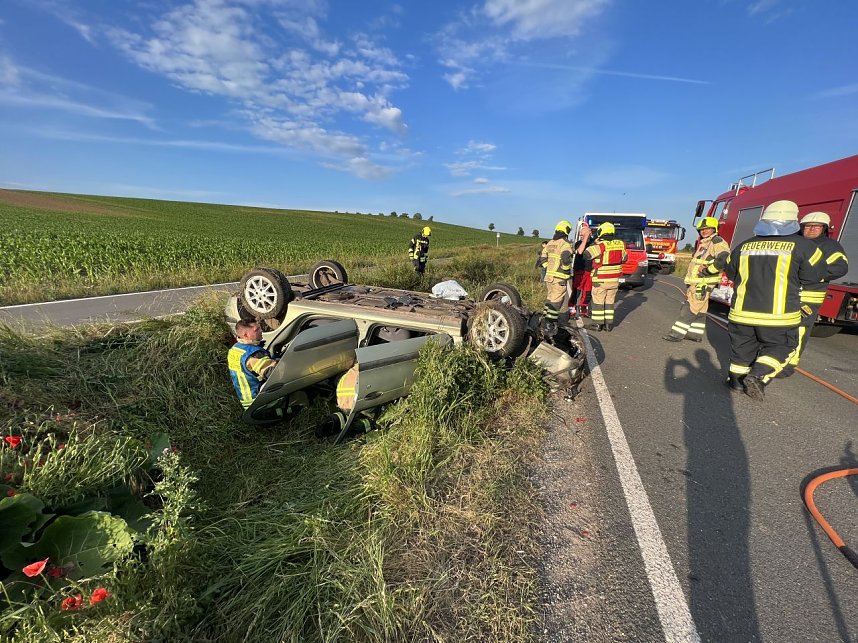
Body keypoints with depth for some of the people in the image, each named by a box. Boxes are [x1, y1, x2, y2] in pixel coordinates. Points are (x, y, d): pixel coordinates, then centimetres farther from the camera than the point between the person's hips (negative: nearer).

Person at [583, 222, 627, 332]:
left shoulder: (601, 246, -18)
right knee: (610, 302, 14)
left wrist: (595, 243, -6)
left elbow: (586, 255, -17)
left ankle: (598, 324, 9)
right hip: (615, 279, 5)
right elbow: (624, 258, 13)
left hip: (600, 280, -5)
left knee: (598, 302, 6)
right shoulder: (620, 244, 1)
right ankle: (609, 324, 16)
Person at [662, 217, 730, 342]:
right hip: (695, 283, 9)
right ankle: (695, 333, 18)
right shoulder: (702, 243, 19)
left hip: (703, 283, -9)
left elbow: (723, 260, -25)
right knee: (699, 309, 13)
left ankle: (677, 333, -9)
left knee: (689, 308, -10)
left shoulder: (718, 242, -10)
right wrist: (688, 275, 19)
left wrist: (706, 270, -20)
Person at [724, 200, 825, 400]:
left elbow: (731, 274, 15)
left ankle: (736, 380, 23)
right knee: (779, 347, 14)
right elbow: (813, 275, 1)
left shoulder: (743, 246, 2)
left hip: (742, 312, 3)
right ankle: (758, 375, -4)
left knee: (742, 347, 16)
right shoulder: (802, 246, -7)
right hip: (779, 315, -2)